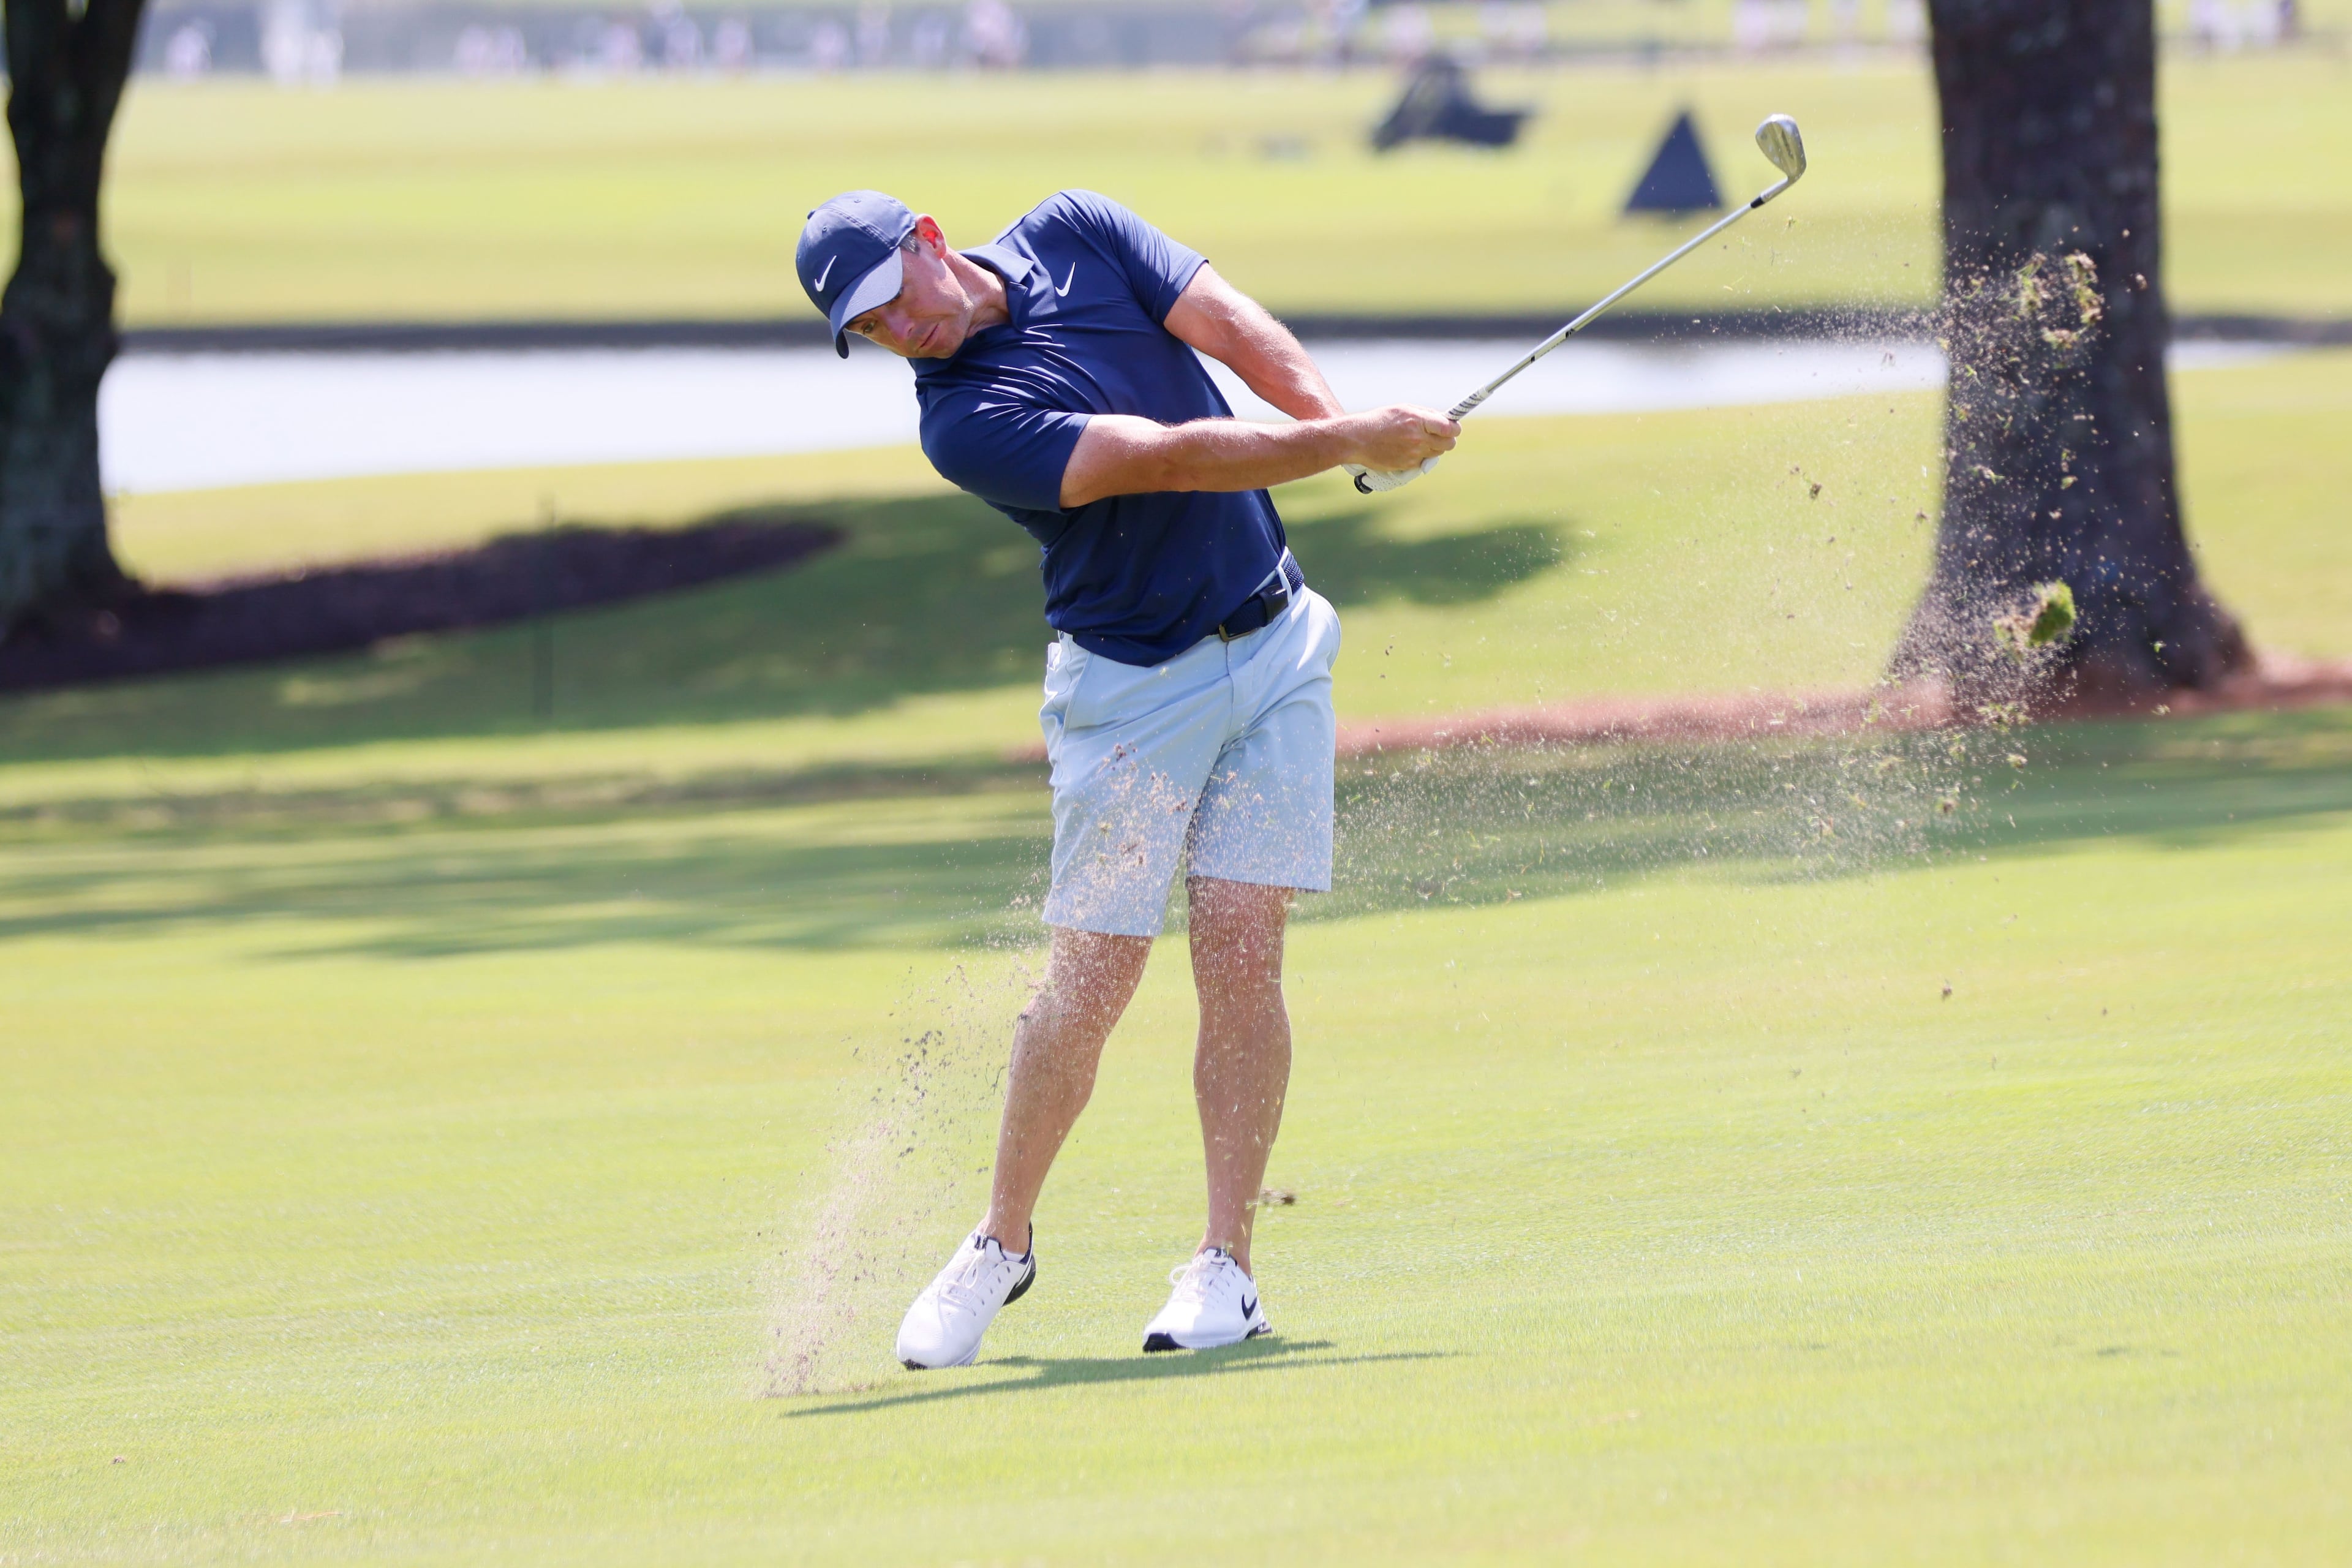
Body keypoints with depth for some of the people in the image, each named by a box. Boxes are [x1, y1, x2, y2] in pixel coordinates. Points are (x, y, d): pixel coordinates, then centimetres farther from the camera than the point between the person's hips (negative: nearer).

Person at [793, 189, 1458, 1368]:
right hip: (1132, 685, -3)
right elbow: (1170, 459, -26)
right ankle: (1002, 1247, 16)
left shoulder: (1075, 235, -1)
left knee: (1242, 955, -6)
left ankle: (1225, 1268, -4)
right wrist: (1352, 445, -29)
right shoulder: (964, 424, -19)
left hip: (1274, 642, 3)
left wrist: (1345, 420, -25)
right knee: (1092, 980, -3)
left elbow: (1240, 333, -8)